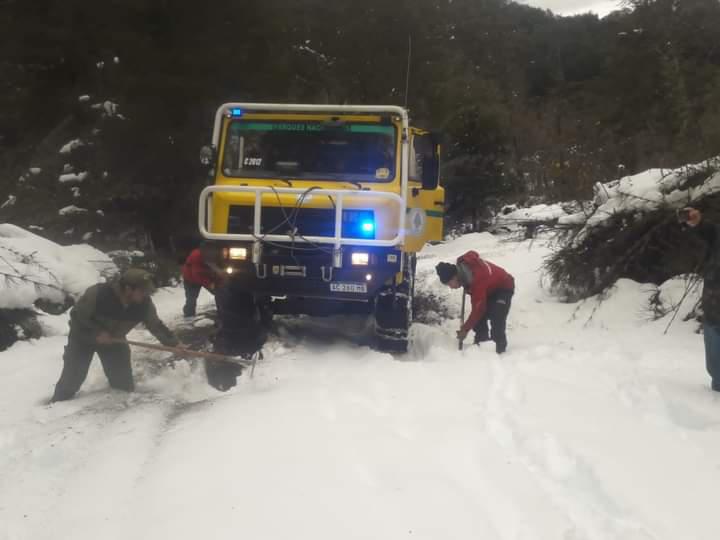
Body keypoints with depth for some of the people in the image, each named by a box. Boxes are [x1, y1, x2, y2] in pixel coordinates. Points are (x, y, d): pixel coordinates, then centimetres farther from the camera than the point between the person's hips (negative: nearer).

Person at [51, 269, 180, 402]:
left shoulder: (144, 303, -24)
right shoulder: (98, 293, -37)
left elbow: (156, 326, -10)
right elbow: (76, 315, -23)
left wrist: (175, 344, -18)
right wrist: (96, 332, -31)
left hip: (114, 339, 3)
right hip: (84, 337, -3)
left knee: (125, 384, 1)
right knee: (71, 379, -2)